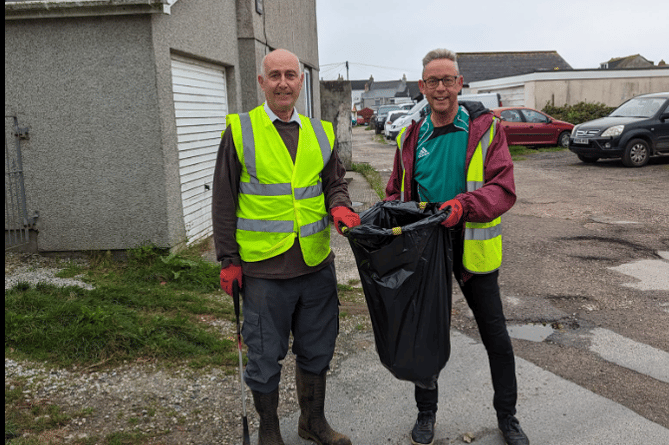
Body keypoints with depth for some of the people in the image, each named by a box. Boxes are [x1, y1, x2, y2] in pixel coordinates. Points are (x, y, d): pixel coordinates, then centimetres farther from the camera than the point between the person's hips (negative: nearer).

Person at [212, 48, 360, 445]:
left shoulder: (320, 132, 9)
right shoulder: (240, 131, -2)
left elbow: (335, 181, 15)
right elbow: (224, 201, -1)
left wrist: (339, 205, -9)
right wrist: (228, 260, -4)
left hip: (317, 264, 4)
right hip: (263, 267, -4)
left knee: (317, 350, 17)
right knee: (265, 356, 9)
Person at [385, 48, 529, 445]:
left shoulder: (486, 129, -7)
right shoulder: (411, 137, 4)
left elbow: (503, 189, -16)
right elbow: (397, 192, 13)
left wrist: (464, 205, -34)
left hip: (472, 247, -2)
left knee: (495, 334, 10)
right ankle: (427, 413, 34)